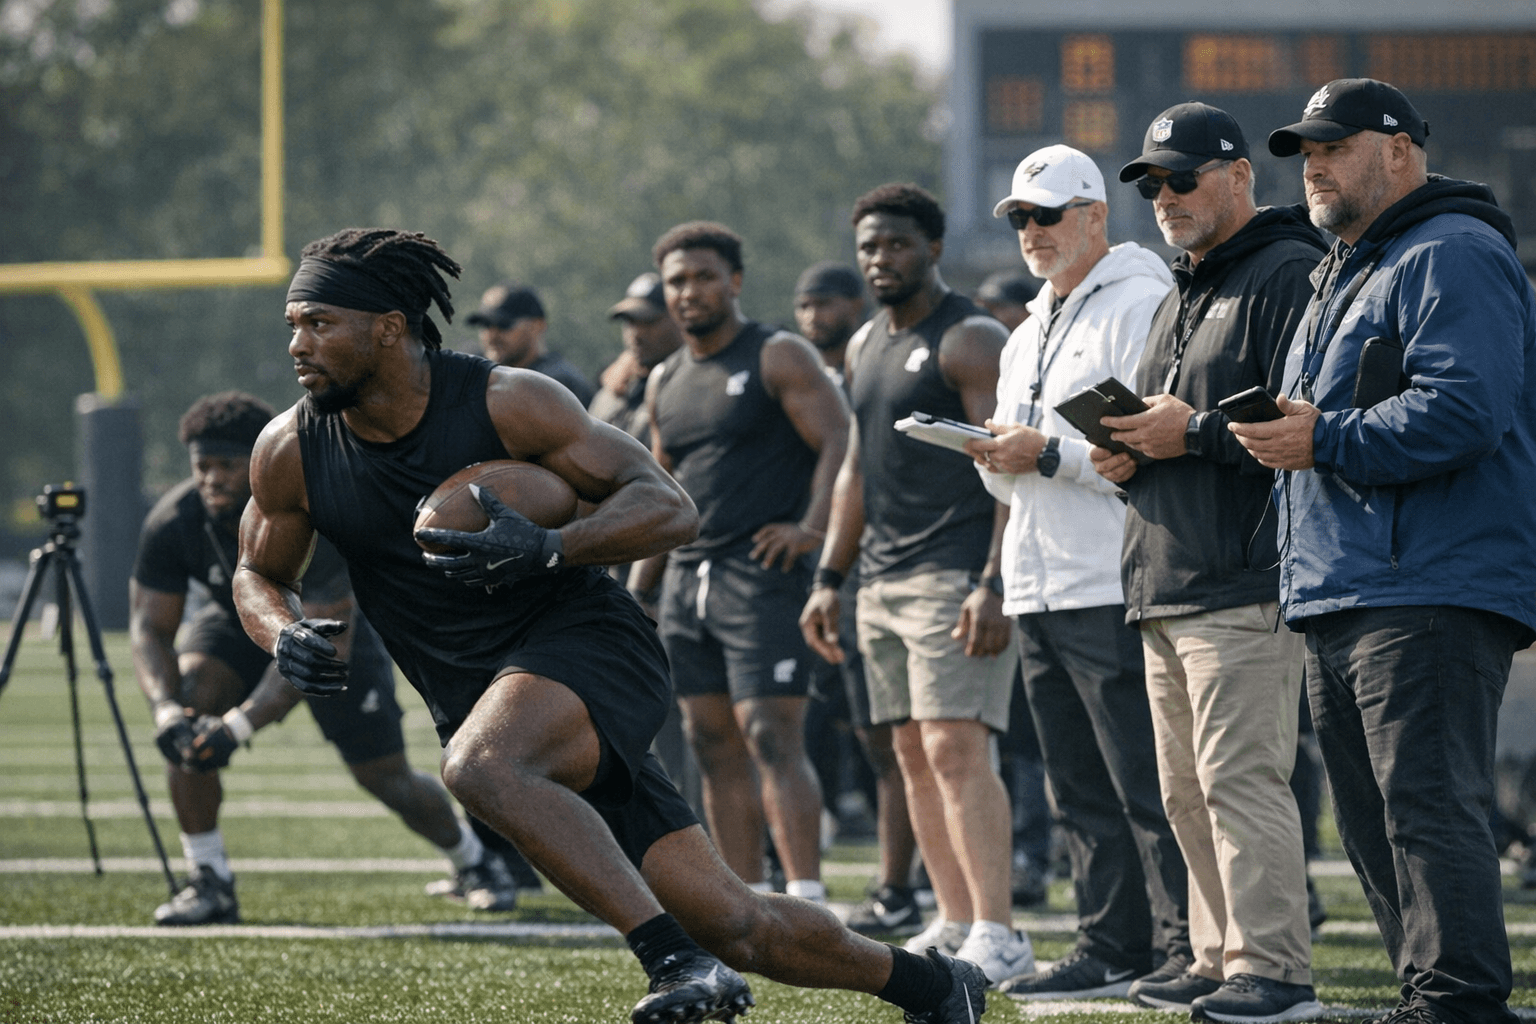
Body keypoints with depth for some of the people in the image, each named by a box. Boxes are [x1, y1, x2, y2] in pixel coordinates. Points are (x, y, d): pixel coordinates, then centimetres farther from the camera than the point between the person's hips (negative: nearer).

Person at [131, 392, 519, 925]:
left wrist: (240, 725, -49)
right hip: (238, 623, 3)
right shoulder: (173, 521, -28)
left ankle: (472, 858, 31)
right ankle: (209, 881, -18)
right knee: (188, 706, -28)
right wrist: (166, 708, -43)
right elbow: (149, 626, -23)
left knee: (385, 776, -1)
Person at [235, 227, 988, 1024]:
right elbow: (259, 574, 17)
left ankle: (677, 960, -34)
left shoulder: (508, 403, -12)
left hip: (585, 639, -4)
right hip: (482, 700, 5)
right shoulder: (291, 452, -1)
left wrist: (548, 551, -29)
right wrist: (286, 635, -7)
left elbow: (670, 508, -11)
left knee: (480, 765, -38)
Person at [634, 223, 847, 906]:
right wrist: (636, 593, 19)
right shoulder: (665, 382, 19)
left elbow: (841, 441, -11)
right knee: (715, 749, 6)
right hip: (688, 580, 8)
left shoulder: (778, 358, -3)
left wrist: (813, 527, -22)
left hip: (762, 574, -8)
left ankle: (806, 904, -18)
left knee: (772, 738, -15)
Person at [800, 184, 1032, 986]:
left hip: (957, 576, -9)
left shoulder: (970, 340, -8)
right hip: (883, 579, 9)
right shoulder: (866, 347, 18)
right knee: (914, 754, 7)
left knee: (956, 747, -16)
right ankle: (956, 924, 11)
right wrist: (829, 578, 21)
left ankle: (998, 934, -18)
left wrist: (994, 583, -22)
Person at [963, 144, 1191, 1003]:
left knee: (1148, 788, -9)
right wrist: (998, 459, 3)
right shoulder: (1029, 336, 23)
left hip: (1114, 588, -9)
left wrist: (1050, 454, -17)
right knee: (1084, 792, 9)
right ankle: (1112, 948, 12)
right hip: (1038, 592, 9)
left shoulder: (1140, 306, -6)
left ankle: (1185, 951, -8)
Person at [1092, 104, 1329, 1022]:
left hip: (1246, 585, -10)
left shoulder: (1289, 277, -7)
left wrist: (1194, 432, -17)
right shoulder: (1181, 299, 25)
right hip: (1165, 585, 10)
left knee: (1240, 776, -14)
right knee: (1188, 793, 11)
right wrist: (1129, 457, 10)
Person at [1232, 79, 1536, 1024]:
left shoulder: (1451, 257, -8)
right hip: (1342, 598, 11)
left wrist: (1325, 442, -18)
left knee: (1430, 808, -16)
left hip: (1431, 597, -11)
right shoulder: (1346, 273, 25)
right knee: (1374, 824, 10)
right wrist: (1287, 437, 14)